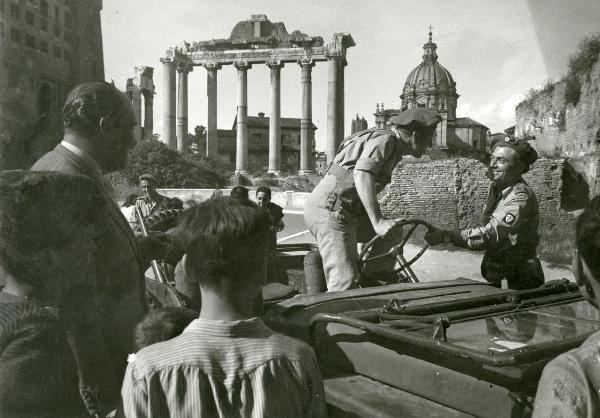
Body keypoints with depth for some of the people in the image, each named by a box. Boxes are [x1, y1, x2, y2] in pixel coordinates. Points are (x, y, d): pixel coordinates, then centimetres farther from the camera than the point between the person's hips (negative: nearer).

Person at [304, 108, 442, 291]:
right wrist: (378, 221, -34)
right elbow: (362, 173, -28)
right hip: (329, 211, -10)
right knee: (346, 283, -17)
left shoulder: (394, 150, 21)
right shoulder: (385, 139, -9)